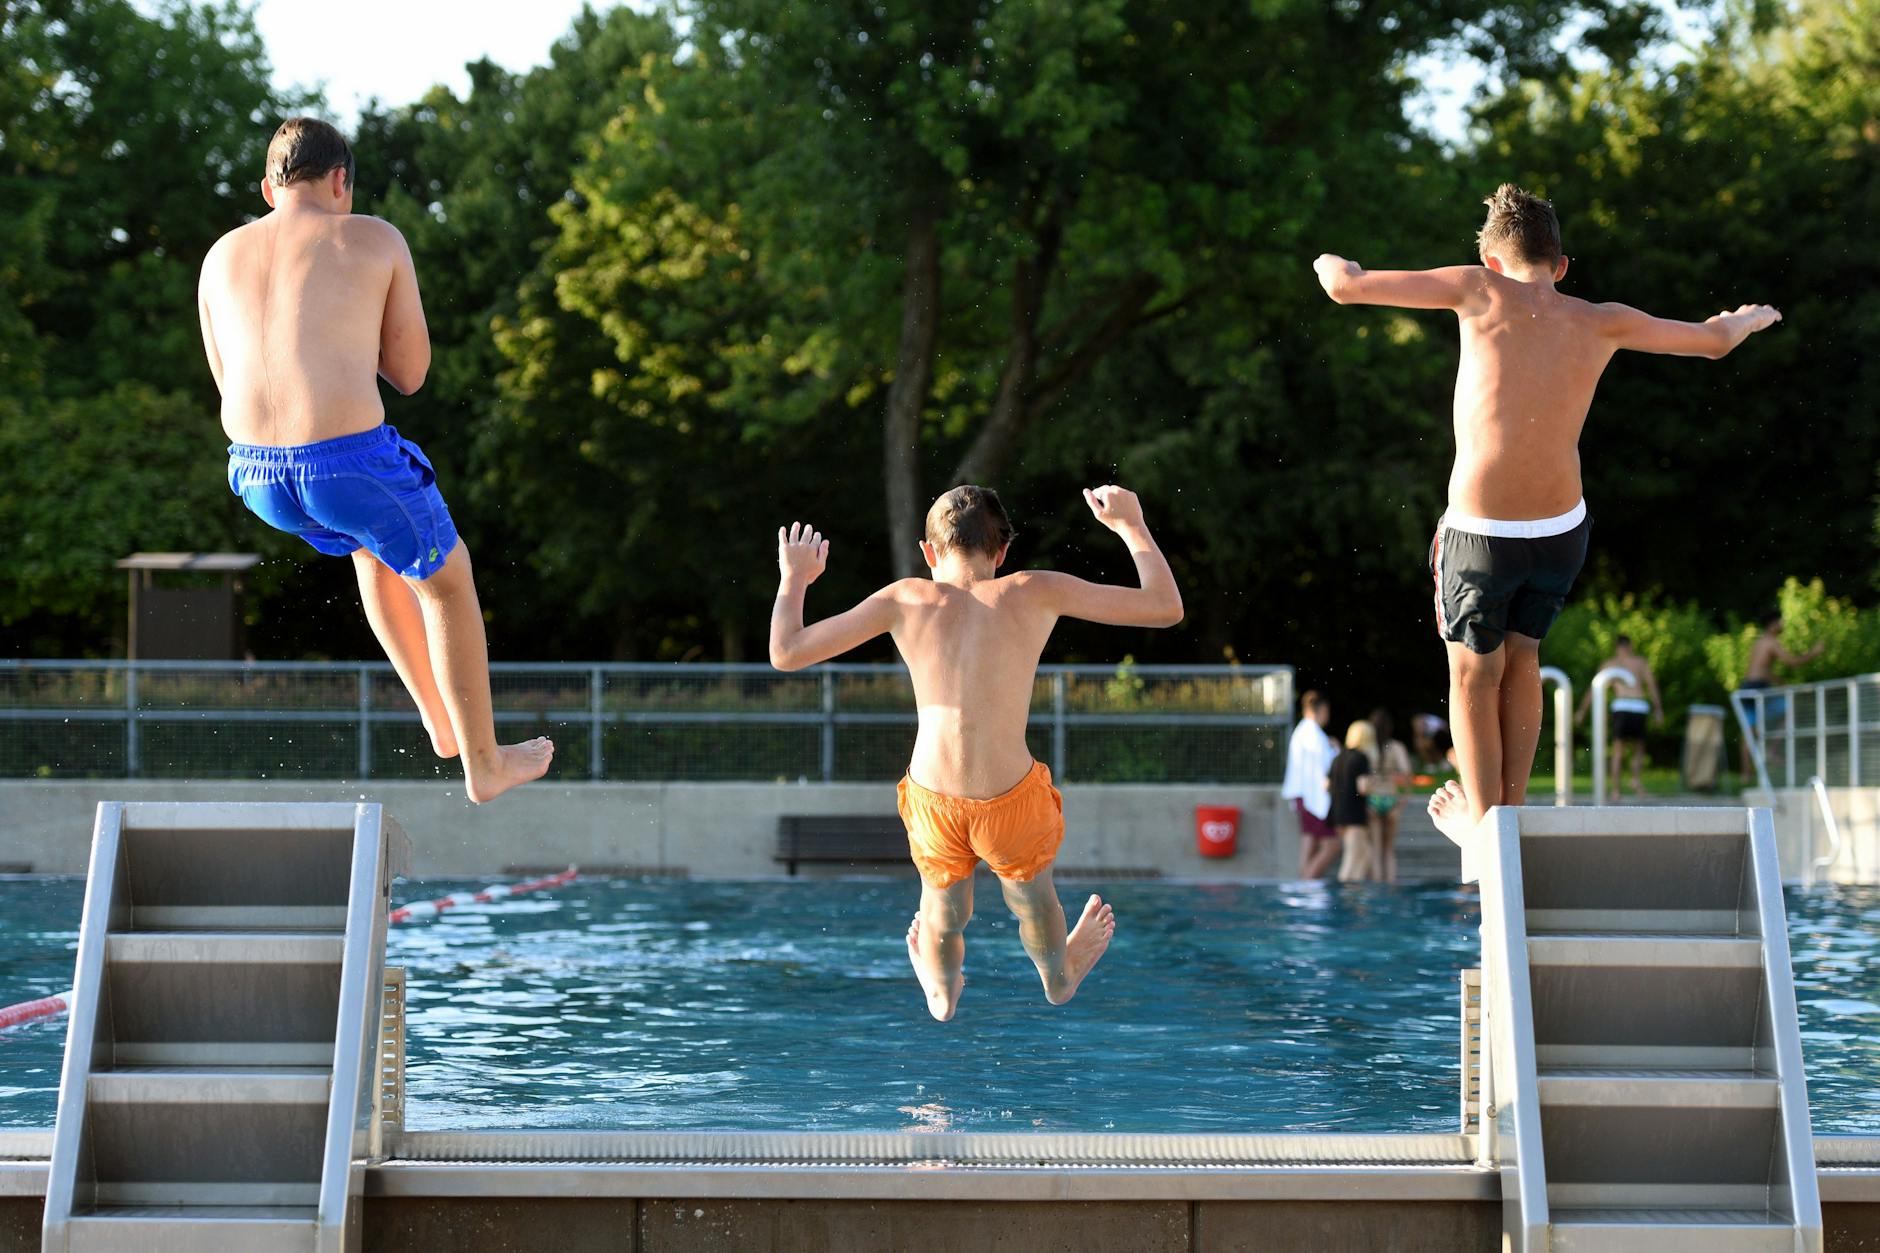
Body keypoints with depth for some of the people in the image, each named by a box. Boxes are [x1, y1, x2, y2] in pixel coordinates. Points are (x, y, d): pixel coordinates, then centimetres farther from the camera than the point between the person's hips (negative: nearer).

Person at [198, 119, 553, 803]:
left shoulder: (223, 255, 14)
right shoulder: (375, 240, 4)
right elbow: (410, 373, 9)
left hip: (257, 474, 5)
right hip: (350, 464, -5)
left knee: (370, 547, 36)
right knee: (446, 578, 24)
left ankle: (441, 721, 43)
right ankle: (484, 763, 32)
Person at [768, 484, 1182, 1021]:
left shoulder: (906, 600, -3)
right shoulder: (1034, 593, -5)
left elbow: (786, 652, -1)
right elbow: (1165, 607, -1)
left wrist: (793, 579, 17)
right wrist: (1132, 525, 12)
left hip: (934, 799, 1)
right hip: (1013, 801, -1)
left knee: (943, 911, 31)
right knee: (1032, 899, 32)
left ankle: (942, 993, 61)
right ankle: (1059, 977, 62)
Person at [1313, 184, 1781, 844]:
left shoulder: (1482, 291, -7)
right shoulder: (1599, 323, 2)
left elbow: (1345, 287, -4)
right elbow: (1714, 340, 16)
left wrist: (1335, 266, 21)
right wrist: (1747, 318, 39)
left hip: (1481, 534, -3)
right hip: (1562, 528, 3)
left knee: (1473, 670, 18)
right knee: (1521, 655, 26)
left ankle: (1483, 819, 26)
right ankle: (1513, 803, 34)